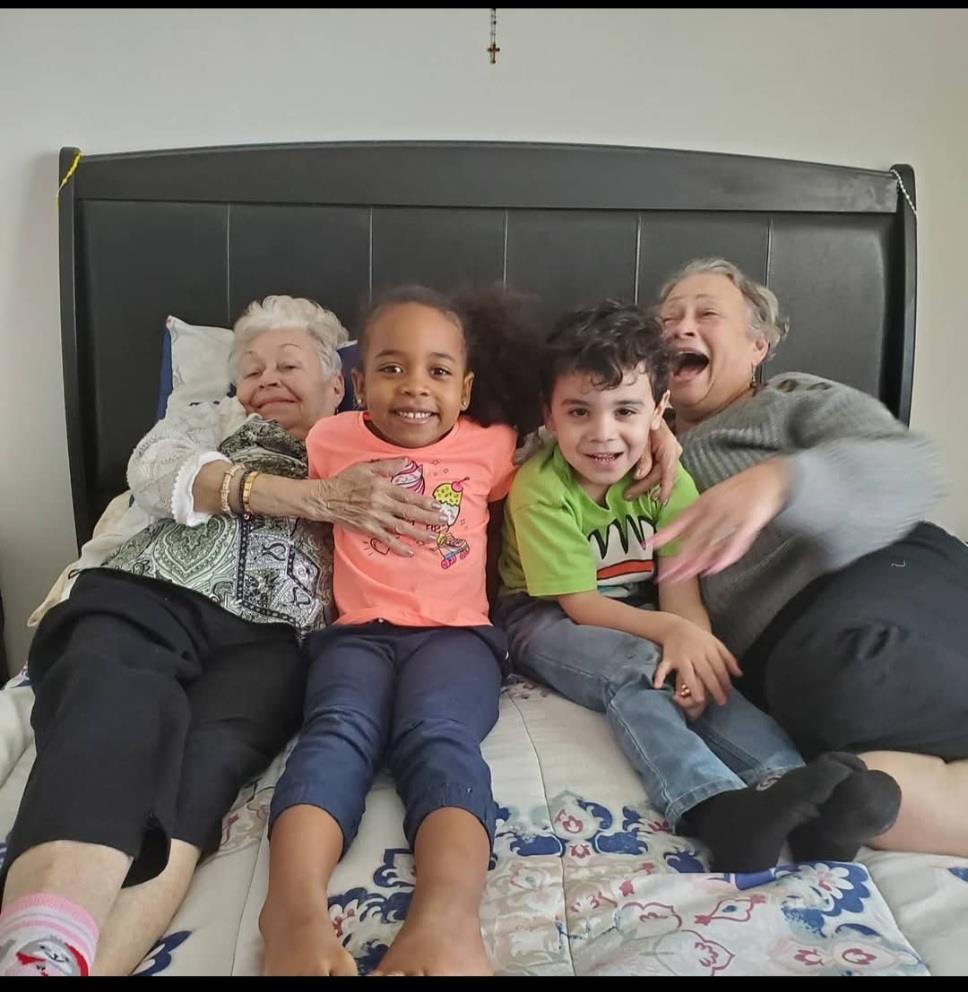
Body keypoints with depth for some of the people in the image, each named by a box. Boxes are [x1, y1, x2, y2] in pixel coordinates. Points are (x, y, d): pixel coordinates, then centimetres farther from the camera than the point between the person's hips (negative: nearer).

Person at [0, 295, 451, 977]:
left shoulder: (365, 467, 31)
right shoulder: (206, 420, 29)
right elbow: (159, 471, 4)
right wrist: (322, 497, -8)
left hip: (269, 636, 0)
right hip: (144, 594, 0)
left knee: (207, 757, -32)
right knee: (115, 713, -34)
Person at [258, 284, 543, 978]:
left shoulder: (491, 446, 10)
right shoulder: (332, 440, 11)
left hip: (455, 631, -1)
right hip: (357, 631, 1)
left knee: (439, 737, -33)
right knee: (338, 731, -32)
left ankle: (447, 915, -55)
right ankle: (296, 906, -52)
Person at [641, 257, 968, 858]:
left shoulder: (796, 399, 16)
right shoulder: (652, 449, 29)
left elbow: (913, 468, -2)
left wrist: (778, 479, -23)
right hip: (775, 649, 2)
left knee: (842, 672, -39)